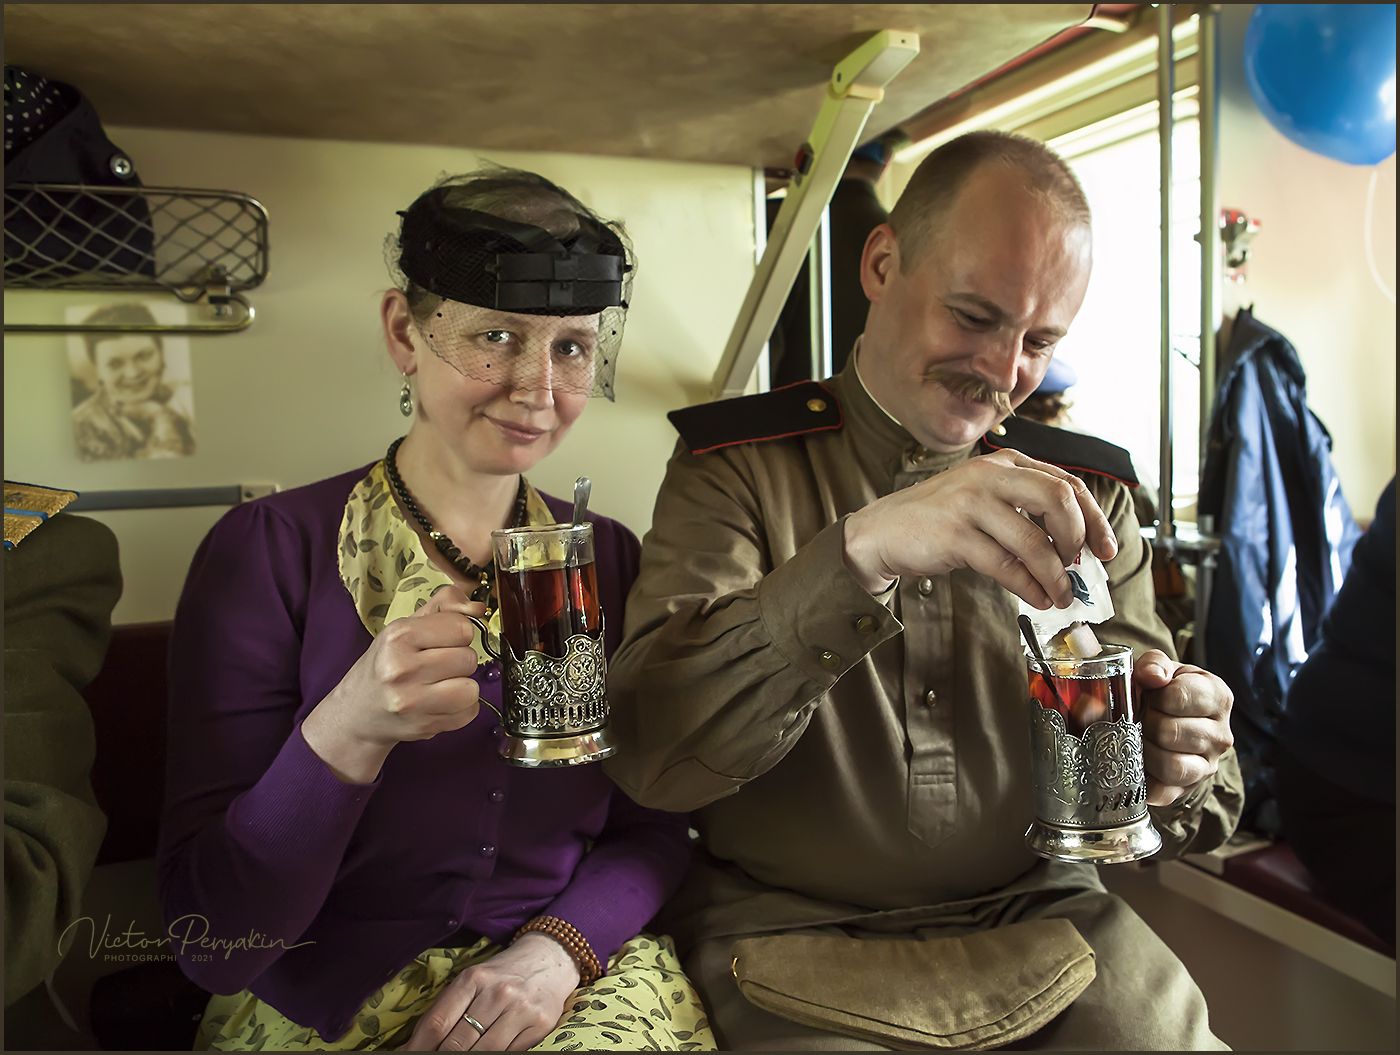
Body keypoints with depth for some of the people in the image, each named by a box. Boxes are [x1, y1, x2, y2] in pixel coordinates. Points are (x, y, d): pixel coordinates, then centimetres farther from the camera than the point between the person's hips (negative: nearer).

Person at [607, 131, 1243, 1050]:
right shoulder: (738, 467, -6)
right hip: (794, 931, -2)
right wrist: (858, 553, -31)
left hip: (1040, 911, 3)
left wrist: (1176, 765, -17)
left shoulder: (1088, 489, 5)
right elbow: (647, 753, -19)